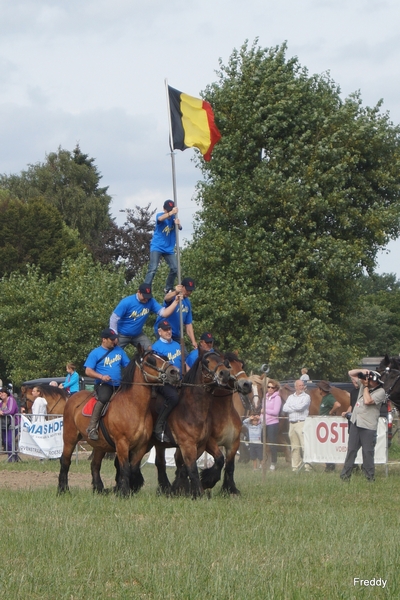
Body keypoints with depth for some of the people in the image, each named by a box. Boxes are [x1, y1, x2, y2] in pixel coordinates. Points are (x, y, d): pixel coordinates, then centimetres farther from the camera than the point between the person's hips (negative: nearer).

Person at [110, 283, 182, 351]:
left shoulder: (151, 301, -12)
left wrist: (176, 302, -33)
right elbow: (114, 318, -20)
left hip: (137, 335, 4)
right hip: (122, 335, -4)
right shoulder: (127, 302, -24)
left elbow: (164, 313, -18)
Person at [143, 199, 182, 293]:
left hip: (169, 249, 5)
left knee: (175, 268, 3)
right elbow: (160, 218, -35)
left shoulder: (173, 217, 2)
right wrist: (171, 213, -54)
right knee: (153, 269, -16)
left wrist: (178, 224, -40)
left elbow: (179, 228, -15)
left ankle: (168, 288, 22)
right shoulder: (160, 215, -9)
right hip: (157, 247, -5)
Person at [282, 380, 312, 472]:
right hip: (291, 423, 5)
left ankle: (308, 466, -15)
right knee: (294, 447, 7)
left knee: (305, 446, -12)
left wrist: (291, 406, 3)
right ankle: (295, 466, 12)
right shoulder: (291, 397, 18)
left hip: (301, 423, -5)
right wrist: (296, 408, -5)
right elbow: (284, 408, 5)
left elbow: (300, 407, -13)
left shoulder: (306, 397, 2)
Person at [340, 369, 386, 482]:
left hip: (368, 426, -6)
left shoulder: (380, 392, -8)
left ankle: (370, 477, 2)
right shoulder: (363, 384, 11)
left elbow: (367, 401, -20)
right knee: (351, 450, 8)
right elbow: (351, 373, 15)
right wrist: (362, 371, -2)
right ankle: (345, 476, 11)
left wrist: (366, 386, -9)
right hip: (355, 423, 6)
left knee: (368, 453, -5)